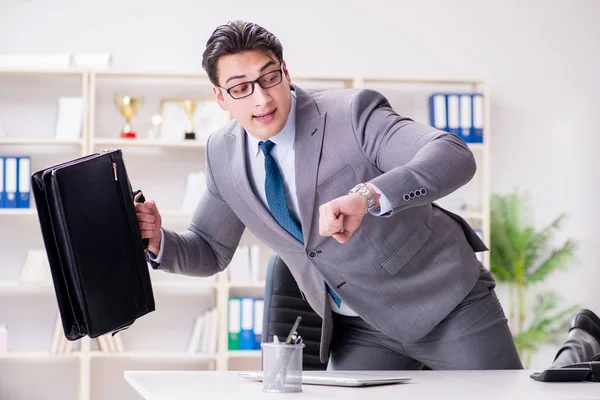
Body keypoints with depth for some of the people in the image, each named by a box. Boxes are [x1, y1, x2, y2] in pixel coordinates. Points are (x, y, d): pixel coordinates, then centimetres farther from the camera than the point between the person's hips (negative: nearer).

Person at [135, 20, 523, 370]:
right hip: (361, 328, 4)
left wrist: (368, 196, -49)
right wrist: (158, 242, -13)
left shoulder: (353, 113, -20)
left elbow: (455, 157, -32)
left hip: (445, 303, -4)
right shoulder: (223, 153, -2)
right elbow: (211, 251, 10)